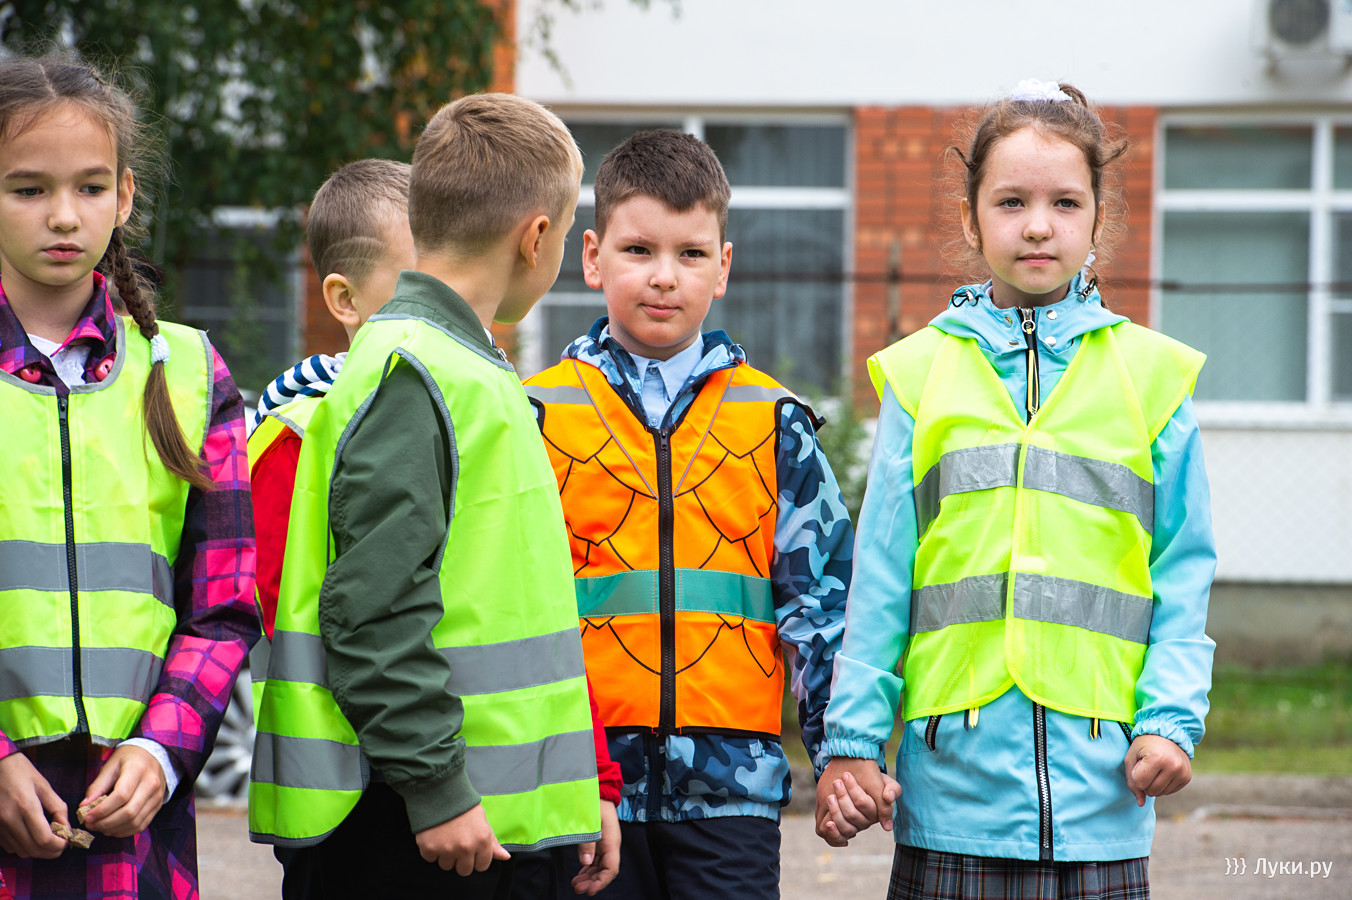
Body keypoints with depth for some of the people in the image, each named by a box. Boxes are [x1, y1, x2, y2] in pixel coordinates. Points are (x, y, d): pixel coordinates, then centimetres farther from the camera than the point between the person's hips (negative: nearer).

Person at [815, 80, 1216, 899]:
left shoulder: (1152, 375, 7)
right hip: (955, 764, 0)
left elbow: (1182, 574, 6)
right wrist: (852, 740, 2)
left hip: (1098, 780, 0)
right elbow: (879, 579, 6)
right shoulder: (921, 375, 6)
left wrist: (1172, 719, -5)